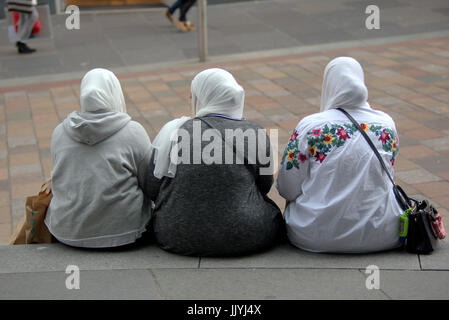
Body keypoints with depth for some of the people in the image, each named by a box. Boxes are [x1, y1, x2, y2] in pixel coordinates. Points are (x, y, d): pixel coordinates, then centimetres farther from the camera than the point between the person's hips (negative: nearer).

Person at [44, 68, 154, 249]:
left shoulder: (59, 132, 3)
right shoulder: (133, 132, -8)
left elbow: (62, 180, 13)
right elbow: (151, 186, -3)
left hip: (67, 232, 4)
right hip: (122, 231, -4)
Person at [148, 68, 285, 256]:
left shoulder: (174, 131, -4)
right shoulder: (255, 133, -3)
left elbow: (152, 190, 2)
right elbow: (264, 186, 9)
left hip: (178, 240, 1)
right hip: (246, 239, -1)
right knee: (269, 209, 29)